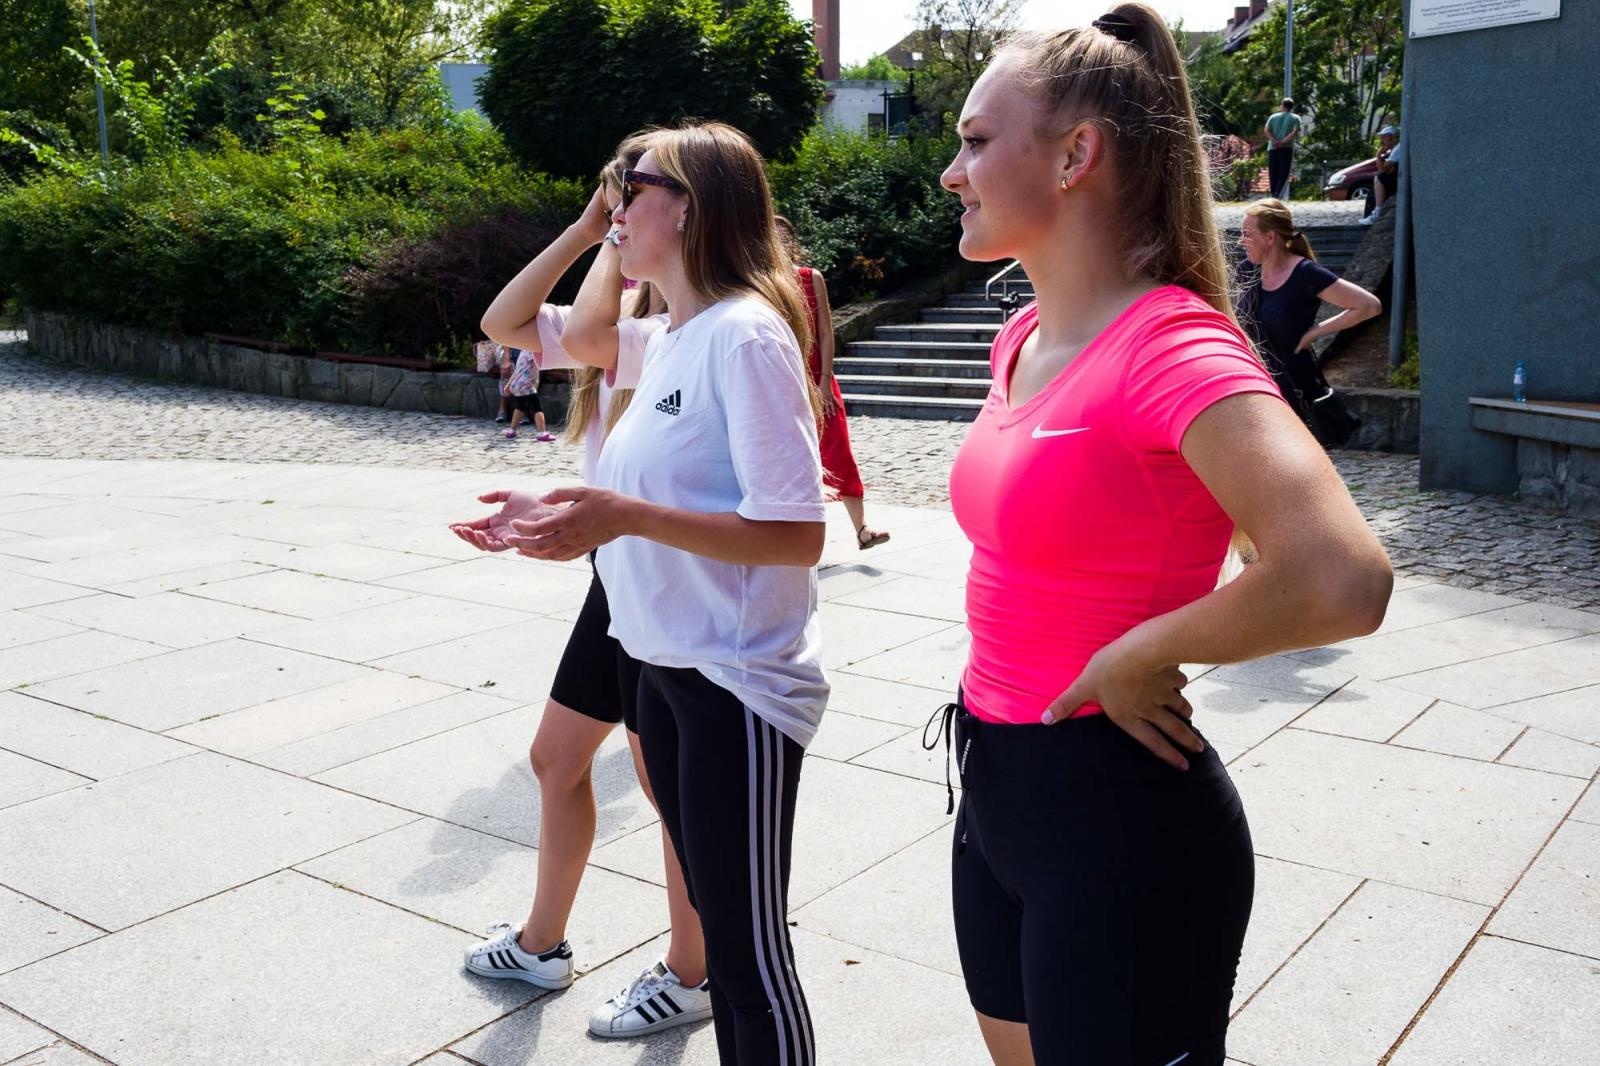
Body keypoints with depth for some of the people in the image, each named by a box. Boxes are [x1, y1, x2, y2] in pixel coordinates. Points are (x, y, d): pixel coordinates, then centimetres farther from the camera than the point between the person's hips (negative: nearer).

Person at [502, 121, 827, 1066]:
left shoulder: (745, 335, -17)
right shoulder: (674, 337, 12)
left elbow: (795, 534, -23)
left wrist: (626, 516, -28)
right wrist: (575, 518, 8)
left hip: (738, 683, -9)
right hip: (669, 667, 9)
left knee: (750, 953, 2)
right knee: (719, 924, 21)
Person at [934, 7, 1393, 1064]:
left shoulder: (1174, 346, -21)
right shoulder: (1026, 339, 5)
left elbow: (1343, 582, -36)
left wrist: (1135, 660, -21)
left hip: (1118, 820, -8)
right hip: (995, 790, 8)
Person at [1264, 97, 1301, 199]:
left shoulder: (1273, 116, 15)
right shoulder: (1295, 118, 8)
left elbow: (1267, 130, 0)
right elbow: (1295, 132, -8)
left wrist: (1275, 141, -11)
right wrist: (1283, 142, -14)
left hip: (1272, 148, 2)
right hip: (1286, 148, -2)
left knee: (1273, 174, 6)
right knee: (1283, 174, -6)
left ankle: (1273, 195, 4)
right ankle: (1278, 195, -20)